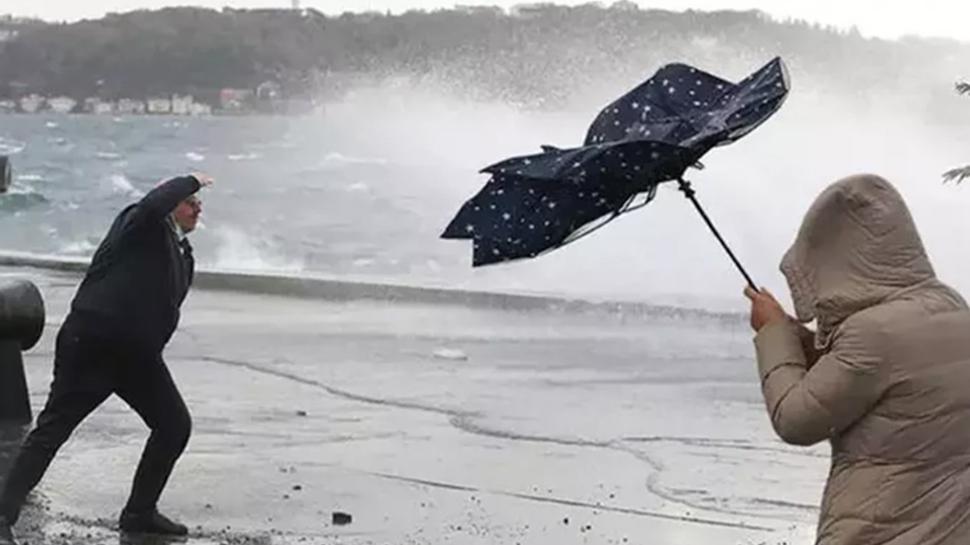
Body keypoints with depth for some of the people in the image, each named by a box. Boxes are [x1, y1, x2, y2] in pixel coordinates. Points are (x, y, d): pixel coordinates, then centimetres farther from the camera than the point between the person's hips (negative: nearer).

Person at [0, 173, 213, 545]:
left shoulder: (184, 257, 16)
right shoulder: (141, 225, -6)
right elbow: (153, 204, -29)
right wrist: (190, 181, -15)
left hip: (137, 353, 8)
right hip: (90, 343, -8)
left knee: (175, 425, 8)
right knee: (53, 428, -7)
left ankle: (140, 512, 21)